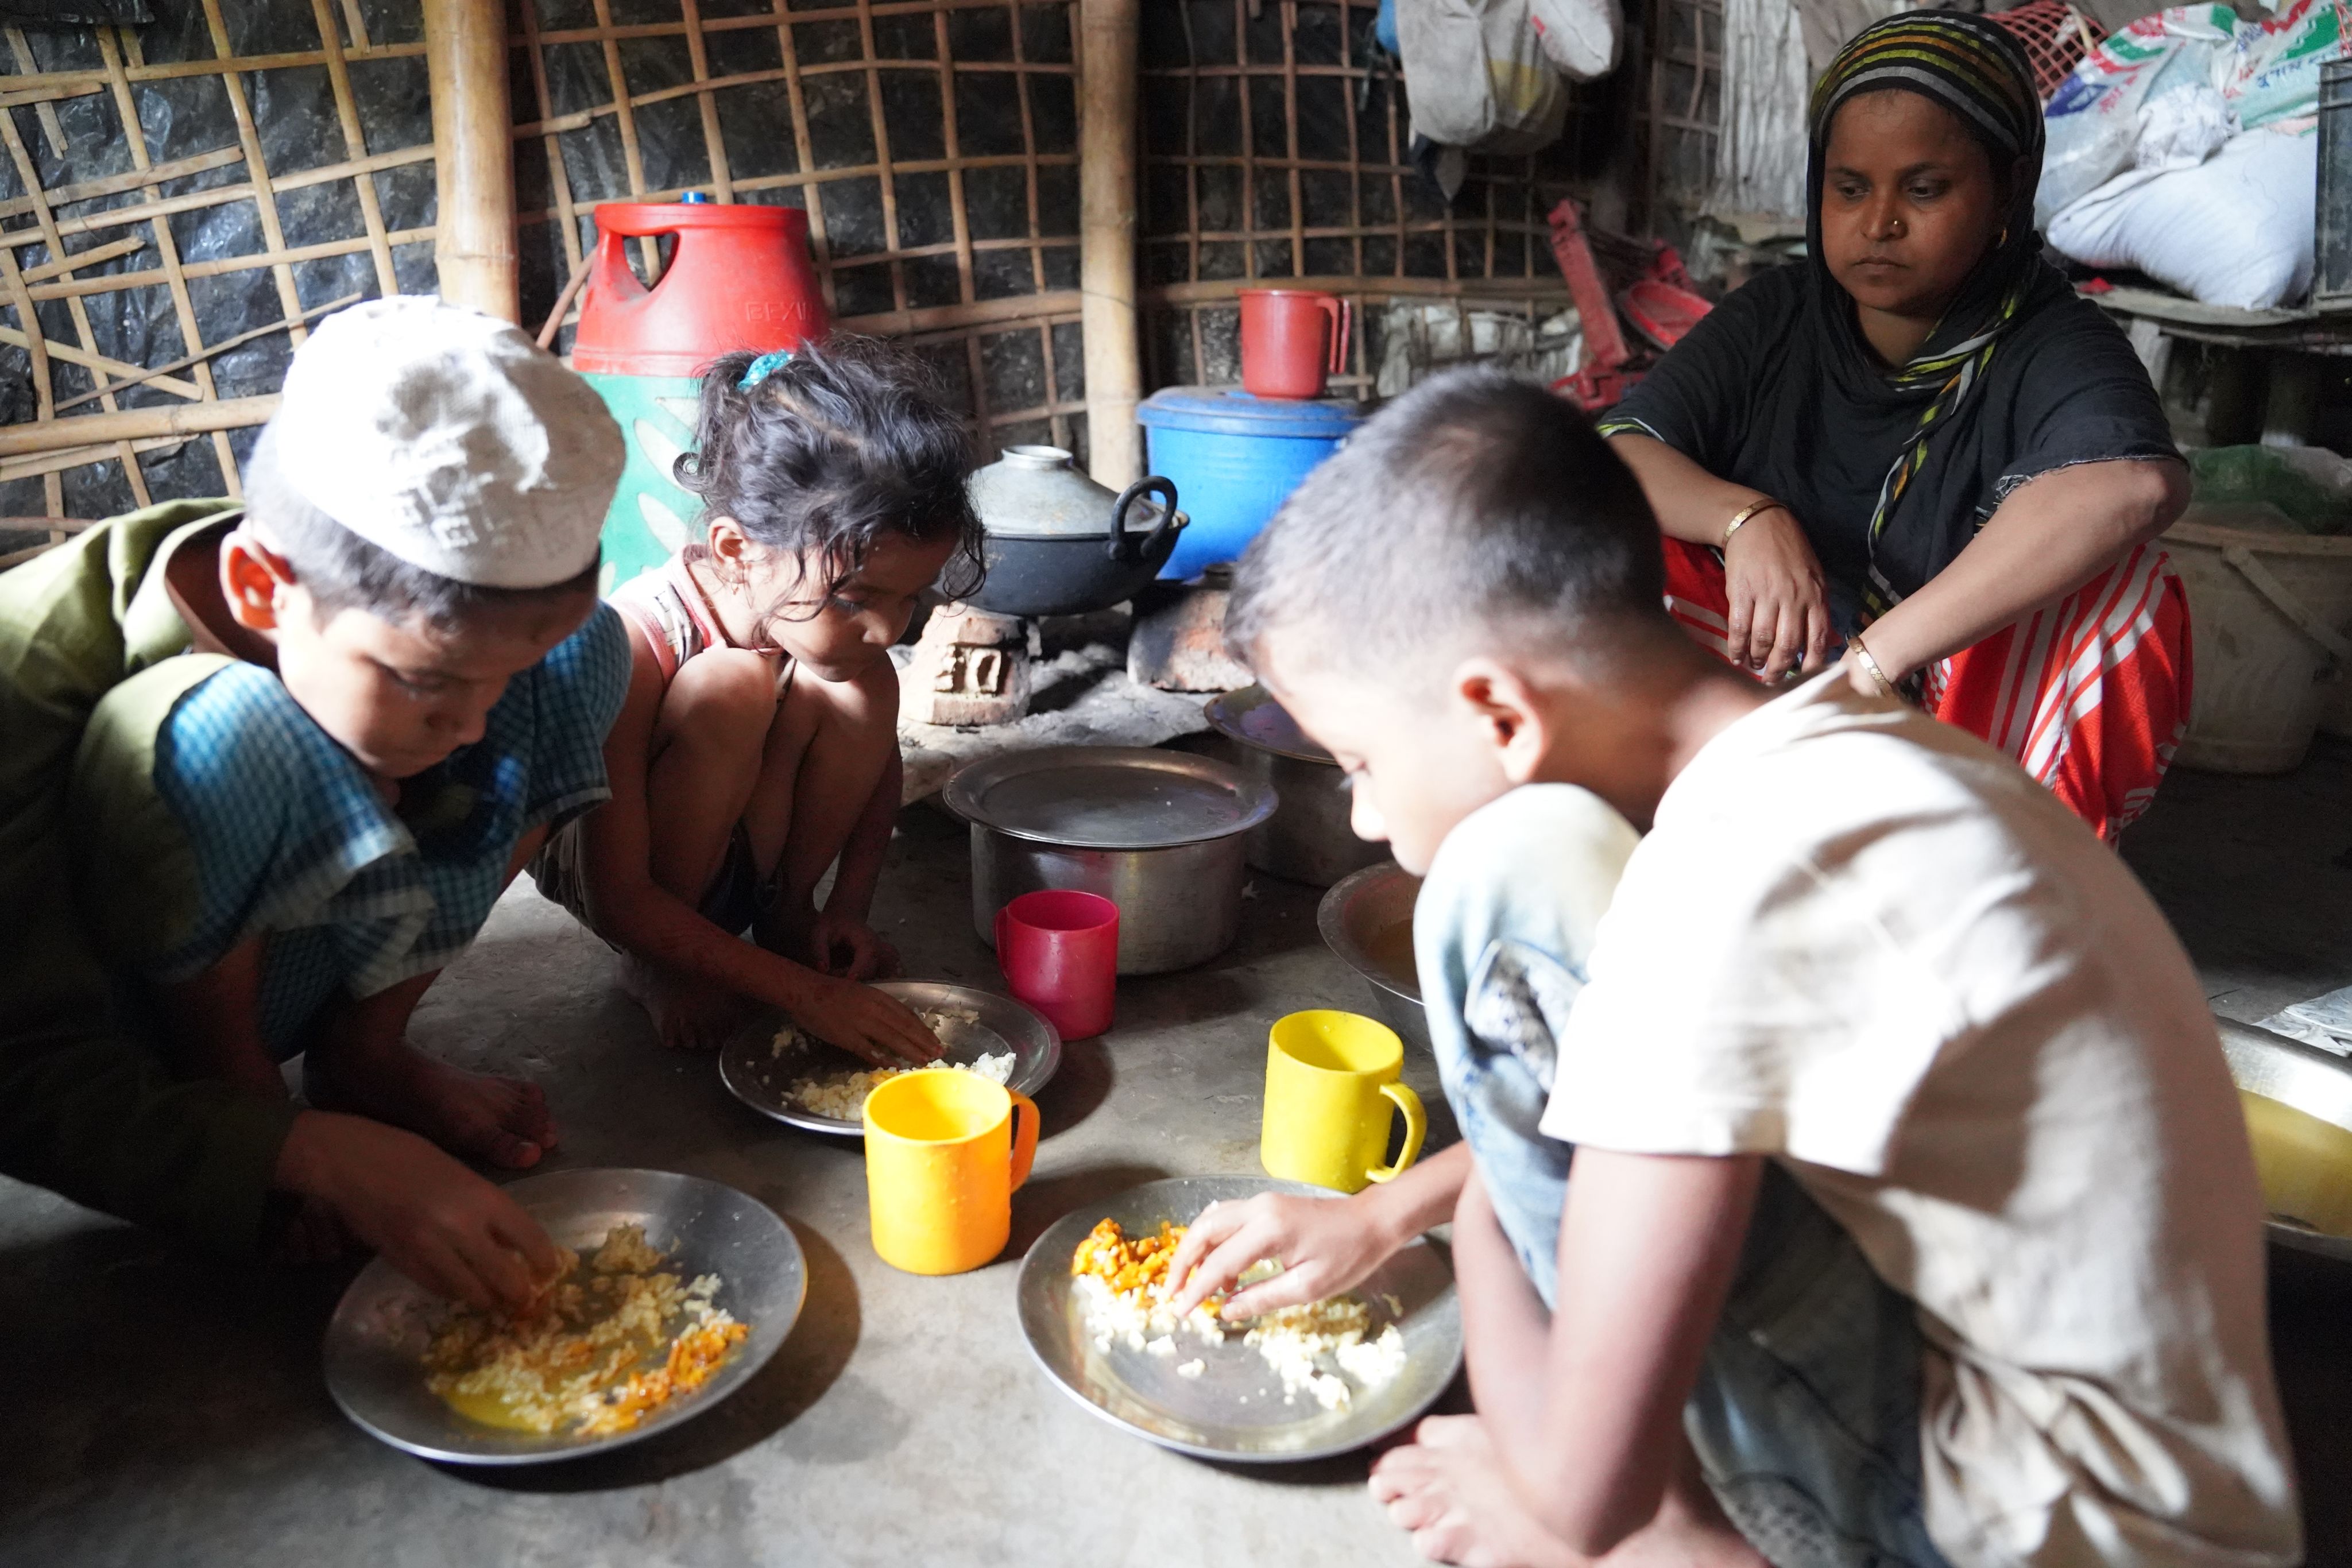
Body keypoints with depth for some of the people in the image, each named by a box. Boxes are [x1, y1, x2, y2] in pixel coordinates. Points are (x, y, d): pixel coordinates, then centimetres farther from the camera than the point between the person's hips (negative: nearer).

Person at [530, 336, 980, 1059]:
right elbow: (620, 900, -29)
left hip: (747, 852, 4)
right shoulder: (632, 647, -34)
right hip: (600, 864, -4)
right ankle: (660, 970, -10)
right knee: (731, 687, -33)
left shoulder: (833, 621, -17)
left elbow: (875, 762, 2)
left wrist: (848, 909, -9)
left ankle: (785, 915, -1)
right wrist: (805, 993, -31)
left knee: (859, 688, -23)